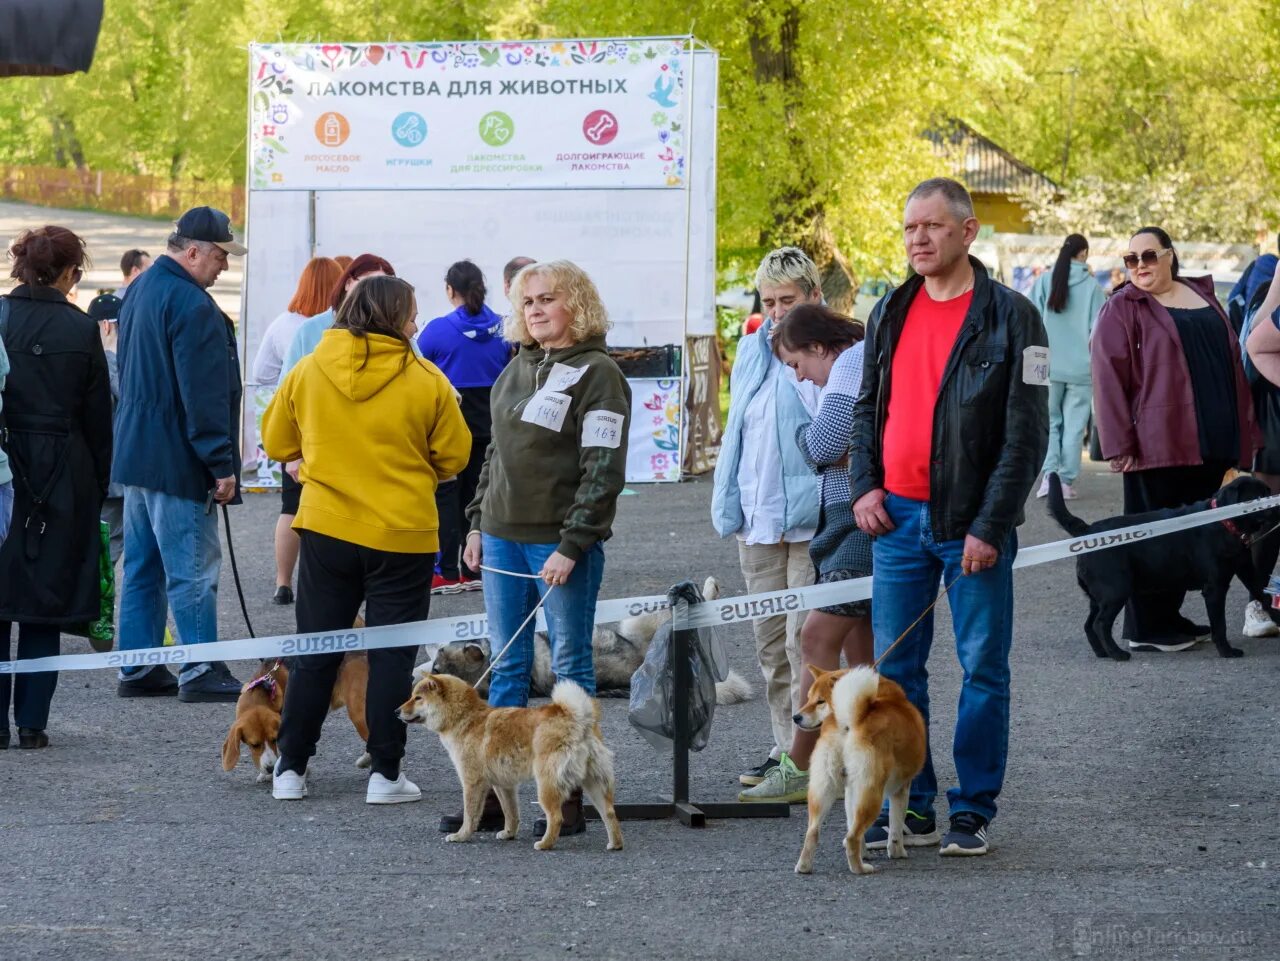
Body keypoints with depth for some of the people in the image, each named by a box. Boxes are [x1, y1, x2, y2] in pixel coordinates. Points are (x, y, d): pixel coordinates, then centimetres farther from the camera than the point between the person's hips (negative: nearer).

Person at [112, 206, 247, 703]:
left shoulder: (140, 291, 14)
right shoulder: (191, 304, -18)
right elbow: (203, 394, -21)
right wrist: (220, 464, -18)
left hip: (135, 452, 10)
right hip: (177, 461, -10)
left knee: (141, 565, 12)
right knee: (192, 568, -5)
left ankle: (137, 668, 15)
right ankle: (200, 671, -4)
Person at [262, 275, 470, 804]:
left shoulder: (308, 371, -3)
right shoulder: (425, 380, -10)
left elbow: (277, 443, 7)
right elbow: (453, 455, -2)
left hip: (326, 527, 2)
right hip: (403, 533, -2)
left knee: (314, 651, 12)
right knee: (392, 655, 6)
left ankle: (290, 769, 13)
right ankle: (385, 774, 6)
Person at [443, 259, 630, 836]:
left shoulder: (597, 374, -8)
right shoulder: (517, 369, 15)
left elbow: (604, 471, -14)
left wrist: (572, 546, -18)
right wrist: (478, 522, 14)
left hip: (562, 545, -7)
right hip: (503, 539, 7)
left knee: (571, 667, 0)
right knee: (507, 666, 8)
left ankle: (571, 800, 3)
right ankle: (495, 793, 11)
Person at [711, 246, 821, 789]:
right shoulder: (752, 350, 14)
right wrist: (727, 504, 15)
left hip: (811, 520, -7)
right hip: (757, 519, 7)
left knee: (805, 640, -8)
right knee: (769, 642, 11)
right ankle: (785, 748, 19)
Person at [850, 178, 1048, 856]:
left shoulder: (1009, 317, -6)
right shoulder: (890, 314, 10)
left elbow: (1027, 433, -9)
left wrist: (990, 526, -14)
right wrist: (864, 485, 3)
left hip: (971, 523, -5)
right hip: (897, 517, 5)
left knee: (983, 670, 2)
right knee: (896, 668, 6)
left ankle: (972, 812, 9)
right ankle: (909, 807, 14)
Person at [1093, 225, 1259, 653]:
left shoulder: (1202, 295, 16)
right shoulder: (1123, 309, -3)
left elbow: (1231, 361, 19)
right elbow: (1109, 378, -9)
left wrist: (1243, 432, 14)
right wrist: (1119, 444, -16)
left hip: (1210, 442, 6)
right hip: (1157, 443, -6)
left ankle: (1168, 616, 20)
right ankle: (1147, 628, 5)